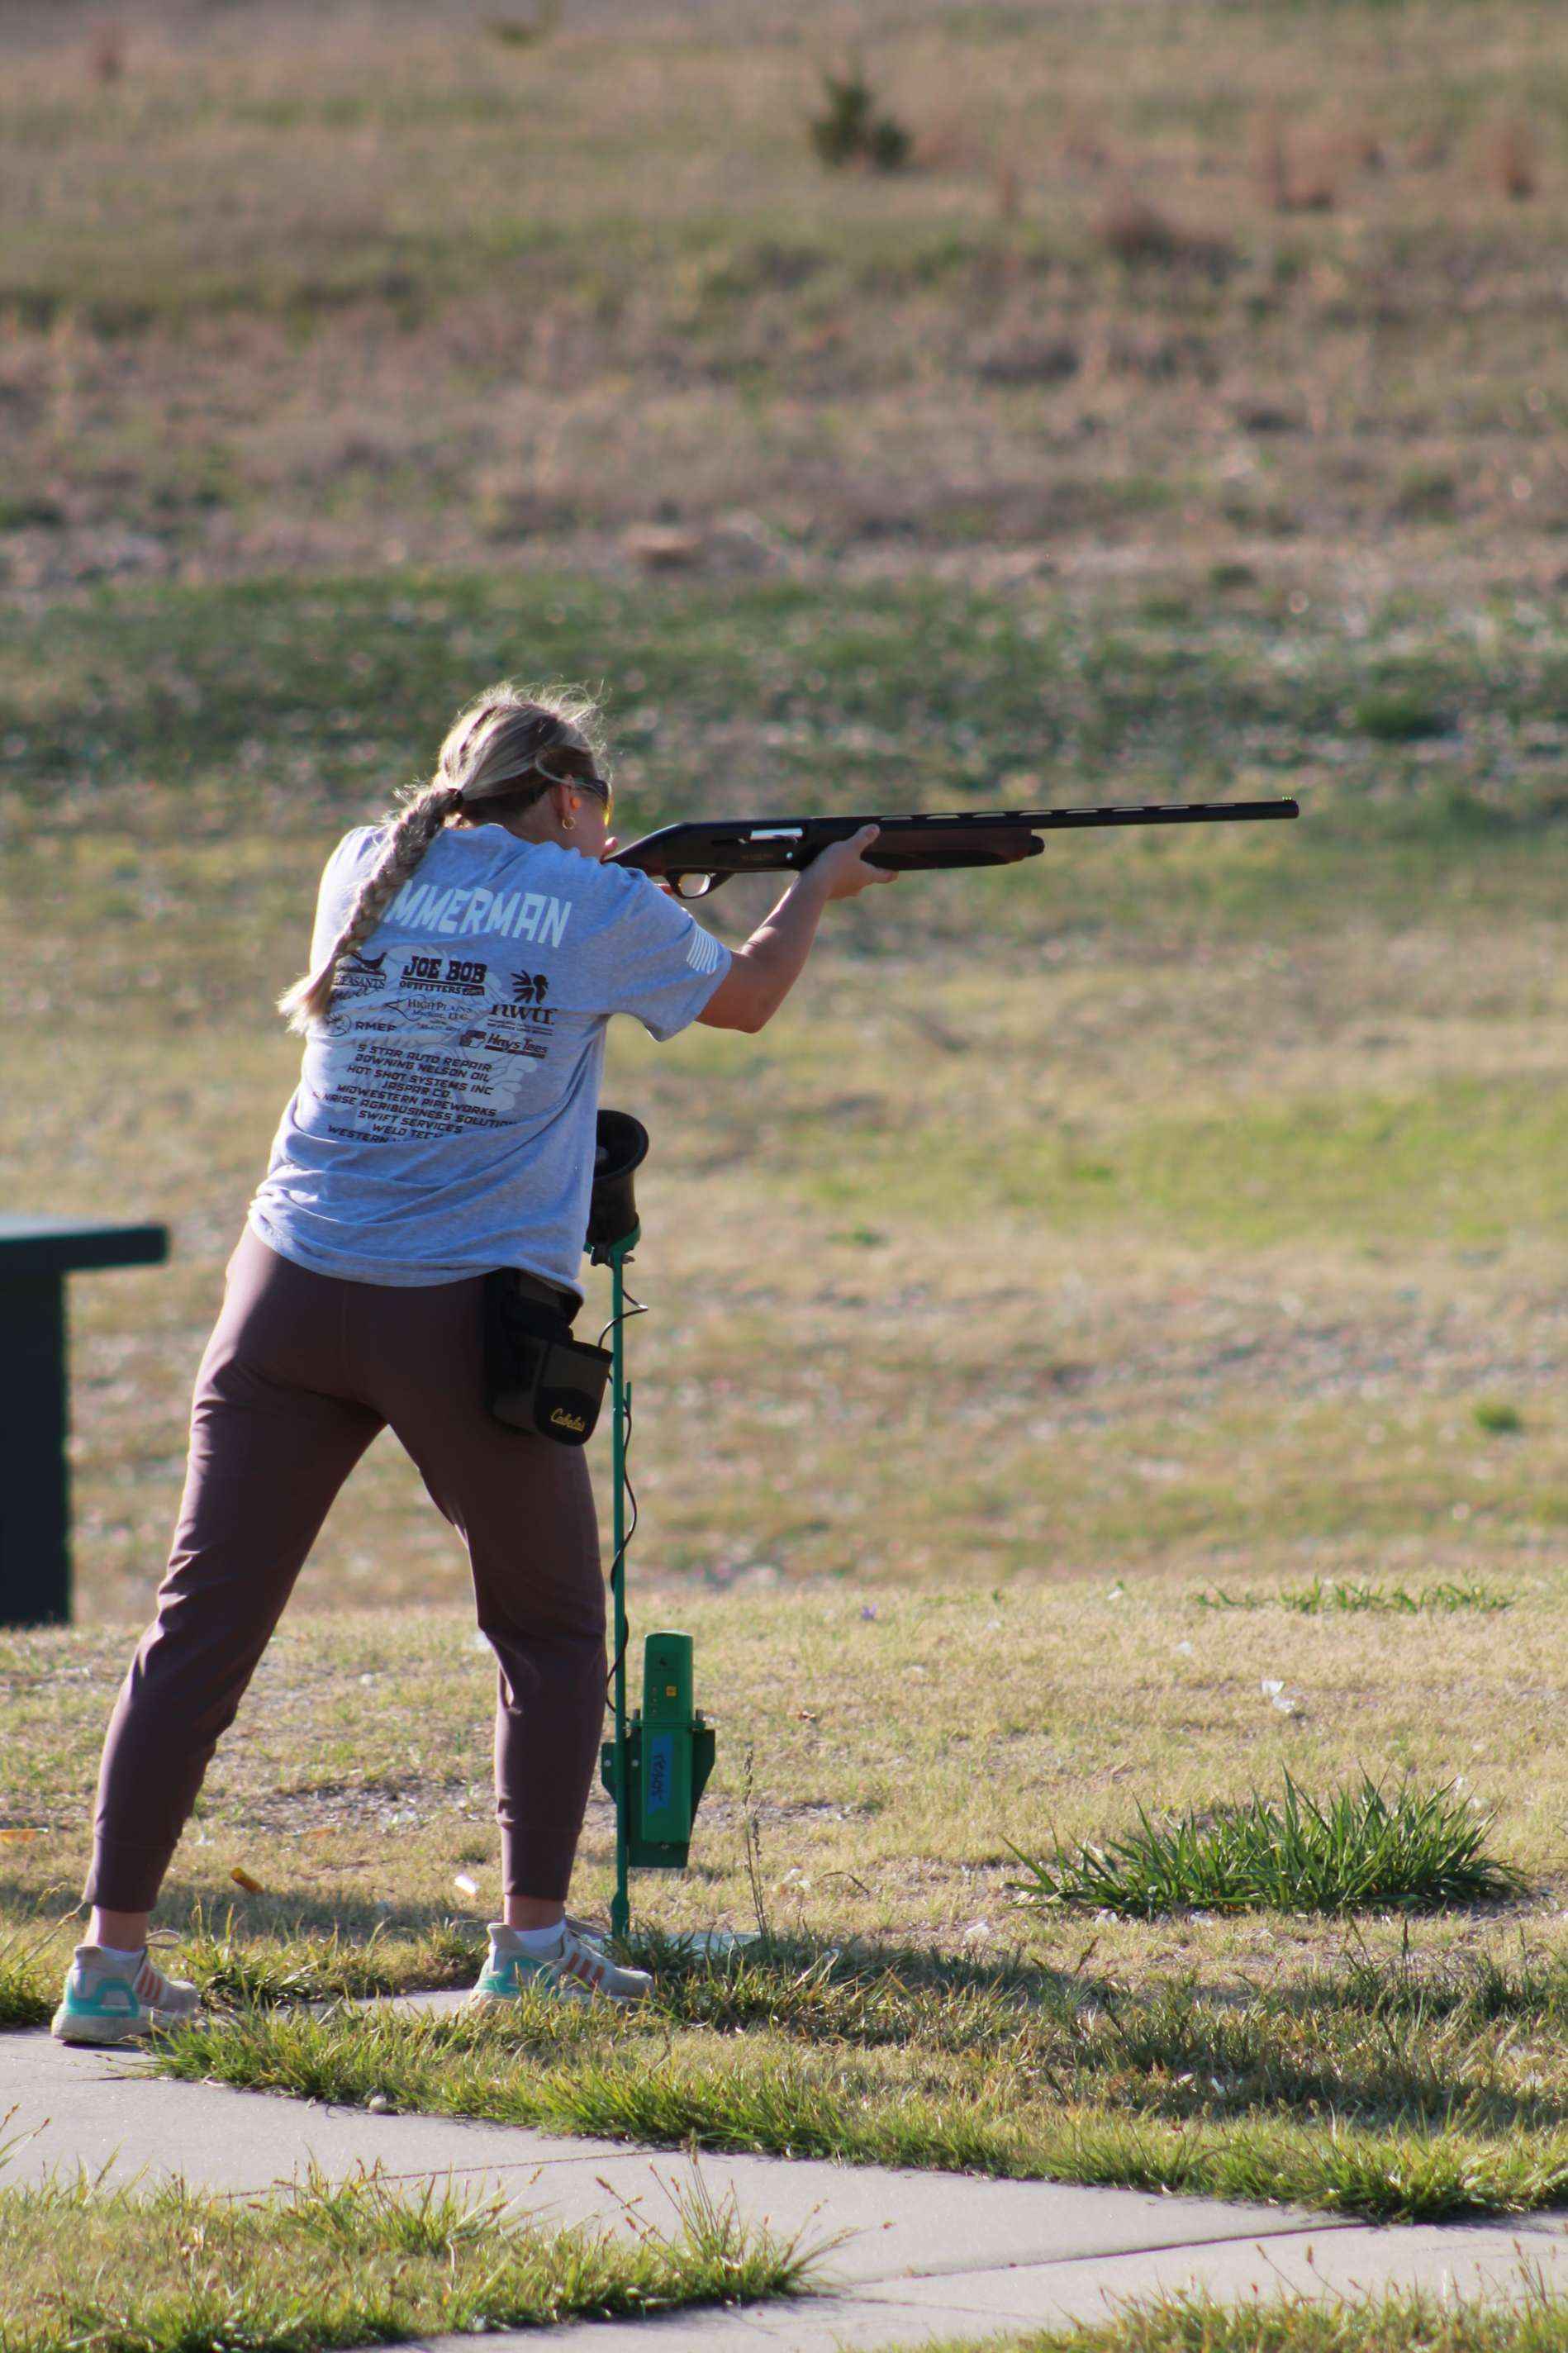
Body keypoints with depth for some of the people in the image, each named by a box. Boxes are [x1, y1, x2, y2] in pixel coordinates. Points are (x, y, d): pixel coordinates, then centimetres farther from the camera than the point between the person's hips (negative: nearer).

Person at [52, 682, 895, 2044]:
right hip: (466, 1316, -3)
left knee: (205, 1626, 2)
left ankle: (114, 1957, -3)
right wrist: (820, 887, 37)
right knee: (552, 1632, 16)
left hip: (295, 1298, 3)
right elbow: (748, 999, 19)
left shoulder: (367, 871, 9)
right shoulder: (600, 911, 0)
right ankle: (535, 1941, 13)